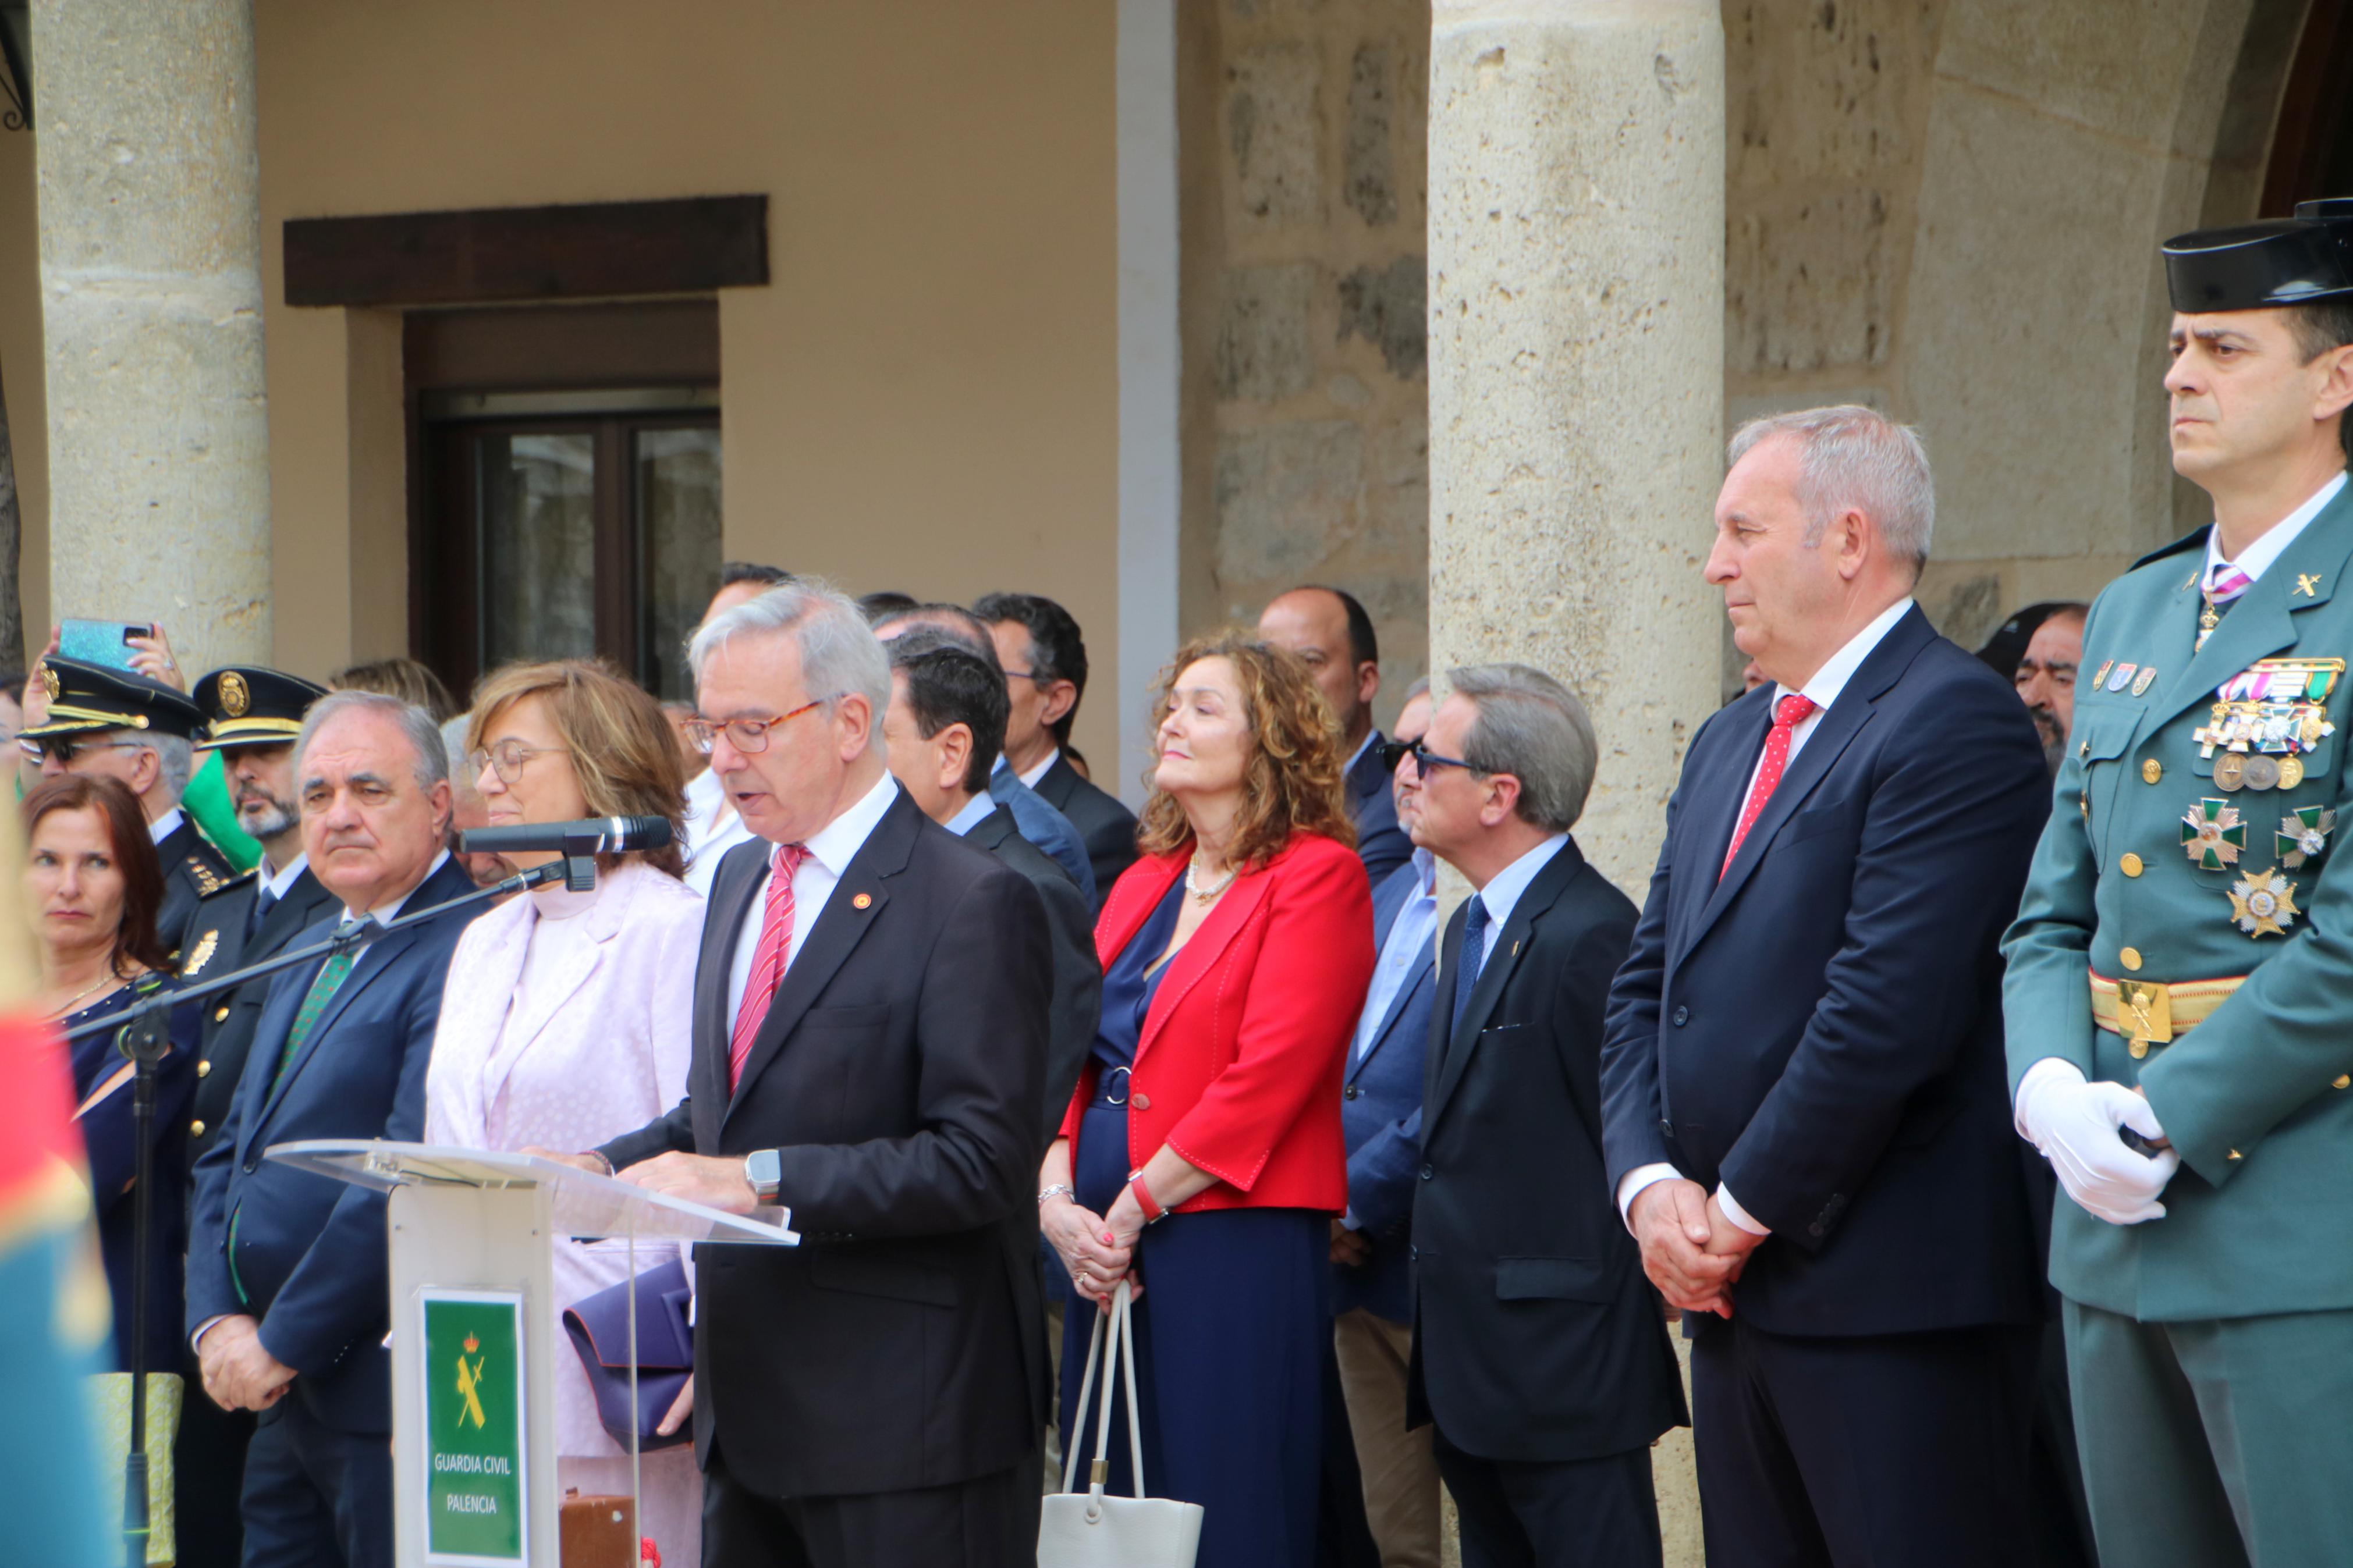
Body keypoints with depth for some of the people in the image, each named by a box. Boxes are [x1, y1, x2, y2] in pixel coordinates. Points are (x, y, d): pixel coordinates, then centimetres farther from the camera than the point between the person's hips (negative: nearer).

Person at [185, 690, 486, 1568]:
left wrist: (282, 1342, -15)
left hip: (387, 1393, -9)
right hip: (281, 1396, 9)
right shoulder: (310, 953, 18)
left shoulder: (465, 950, -14)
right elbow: (230, 1156, 19)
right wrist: (216, 1322, 3)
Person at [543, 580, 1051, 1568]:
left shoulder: (971, 902, -11)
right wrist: (602, 1169, 2)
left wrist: (761, 1180, -23)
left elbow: (982, 1161, -18)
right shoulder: (740, 879, 17)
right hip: (749, 1411, 8)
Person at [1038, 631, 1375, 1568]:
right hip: (1109, 1252, 7)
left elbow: (1268, 1076, -14)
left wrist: (1135, 1206, -12)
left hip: (1237, 1251, -7)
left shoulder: (1316, 875, -5)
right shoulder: (1142, 883, 18)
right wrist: (1057, 1197, -4)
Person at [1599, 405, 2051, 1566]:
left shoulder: (1953, 721, -12)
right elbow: (1643, 990, 16)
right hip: (1730, 1295, 9)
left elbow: (1889, 1010, -19)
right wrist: (1652, 1187, -1)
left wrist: (1744, 1210, -13)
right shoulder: (1728, 744, 19)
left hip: (1895, 1306, -9)